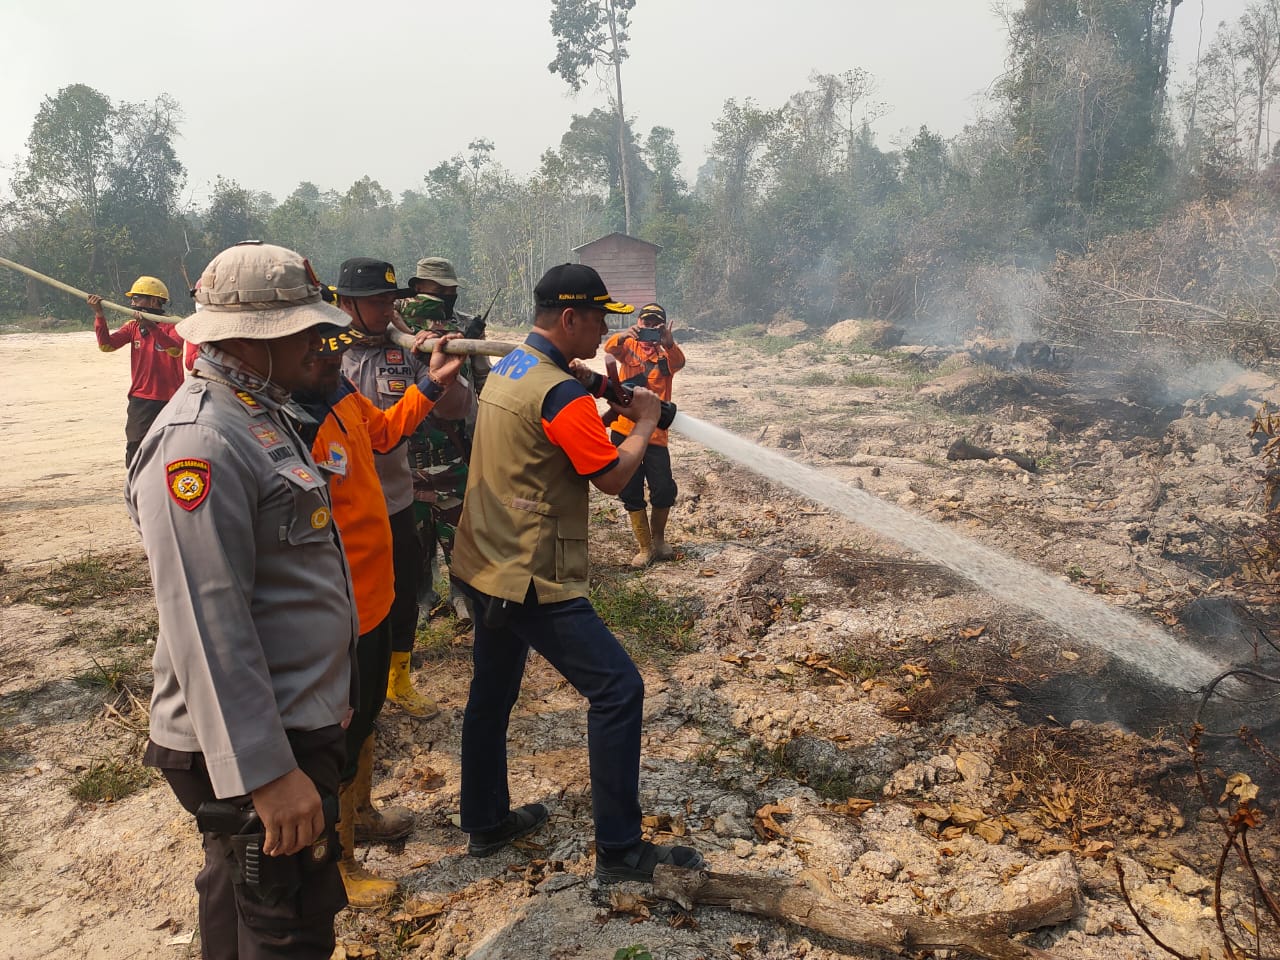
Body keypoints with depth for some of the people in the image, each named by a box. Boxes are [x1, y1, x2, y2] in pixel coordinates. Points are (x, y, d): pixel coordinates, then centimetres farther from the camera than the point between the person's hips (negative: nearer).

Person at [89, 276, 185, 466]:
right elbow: (106, 345, -6)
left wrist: (151, 327, -40)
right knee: (134, 457, 1)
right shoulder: (132, 327, 6)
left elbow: (175, 349, -28)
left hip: (170, 401, -4)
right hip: (140, 401, 4)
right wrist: (99, 315, -17)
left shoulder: (173, 325, -8)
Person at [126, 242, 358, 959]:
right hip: (258, 746, -10)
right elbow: (208, 627, -28)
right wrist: (267, 774, -27)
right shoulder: (198, 443, -23)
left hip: (302, 720, 10)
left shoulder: (264, 415, 10)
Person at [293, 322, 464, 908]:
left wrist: (431, 384, 13)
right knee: (341, 734, 10)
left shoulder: (342, 397, -2)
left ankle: (360, 815, 52)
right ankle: (338, 863, 32)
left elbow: (383, 430, 21)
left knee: (367, 713, 27)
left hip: (372, 597, 9)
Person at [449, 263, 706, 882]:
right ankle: (620, 850, 3)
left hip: (483, 564, 10)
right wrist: (644, 423, -1)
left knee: (493, 691, 21)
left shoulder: (506, 368, 9)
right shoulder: (560, 394, -19)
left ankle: (485, 823, 36)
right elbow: (612, 477, -17)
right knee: (618, 689, -4)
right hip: (531, 577, -10)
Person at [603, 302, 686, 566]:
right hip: (623, 430, 1)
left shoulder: (666, 352, 5)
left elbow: (678, 363, -18)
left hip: (655, 432, -1)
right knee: (631, 493, 5)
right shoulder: (628, 346, 7)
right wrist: (622, 336, -36)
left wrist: (668, 343, -39)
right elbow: (610, 348, -14)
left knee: (664, 490, -3)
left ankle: (658, 539, 23)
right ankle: (645, 547, 18)